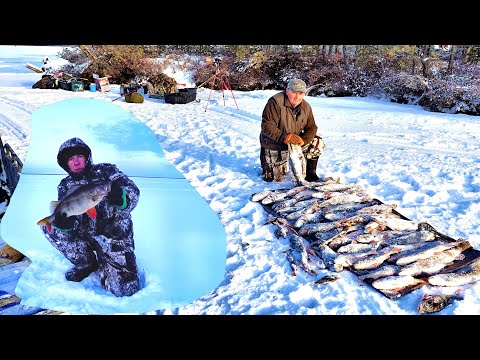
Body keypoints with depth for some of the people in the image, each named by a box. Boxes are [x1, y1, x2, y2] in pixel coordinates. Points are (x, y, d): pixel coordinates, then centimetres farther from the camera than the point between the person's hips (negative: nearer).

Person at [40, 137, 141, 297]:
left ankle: (103, 263, 19)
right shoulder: (65, 186, 6)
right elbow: (72, 222, -6)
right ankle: (86, 263, 2)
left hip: (115, 235, -3)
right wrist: (64, 223, -32)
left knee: (125, 290, -16)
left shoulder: (105, 170, -3)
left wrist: (120, 198, -40)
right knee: (48, 226, -16)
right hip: (86, 236, 4)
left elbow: (133, 191, -16)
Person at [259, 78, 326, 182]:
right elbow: (267, 127, -28)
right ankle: (265, 160, 27)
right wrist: (284, 137, -40)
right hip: (274, 145, -5)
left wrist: (302, 140, -22)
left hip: (295, 141, 5)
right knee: (277, 178, -4)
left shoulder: (306, 107, -3)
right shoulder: (275, 103, -23)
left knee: (318, 143, -10)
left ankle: (310, 174, 5)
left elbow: (311, 128, -1)